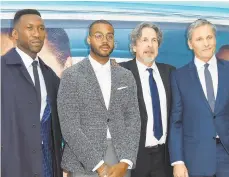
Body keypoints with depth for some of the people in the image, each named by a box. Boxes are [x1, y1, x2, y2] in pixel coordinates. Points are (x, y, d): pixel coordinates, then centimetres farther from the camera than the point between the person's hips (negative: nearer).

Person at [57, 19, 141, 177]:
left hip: (120, 162, 3)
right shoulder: (71, 76, -4)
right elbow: (69, 126, -10)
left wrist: (125, 163, -9)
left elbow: (134, 120, 4)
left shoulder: (126, 76, 8)